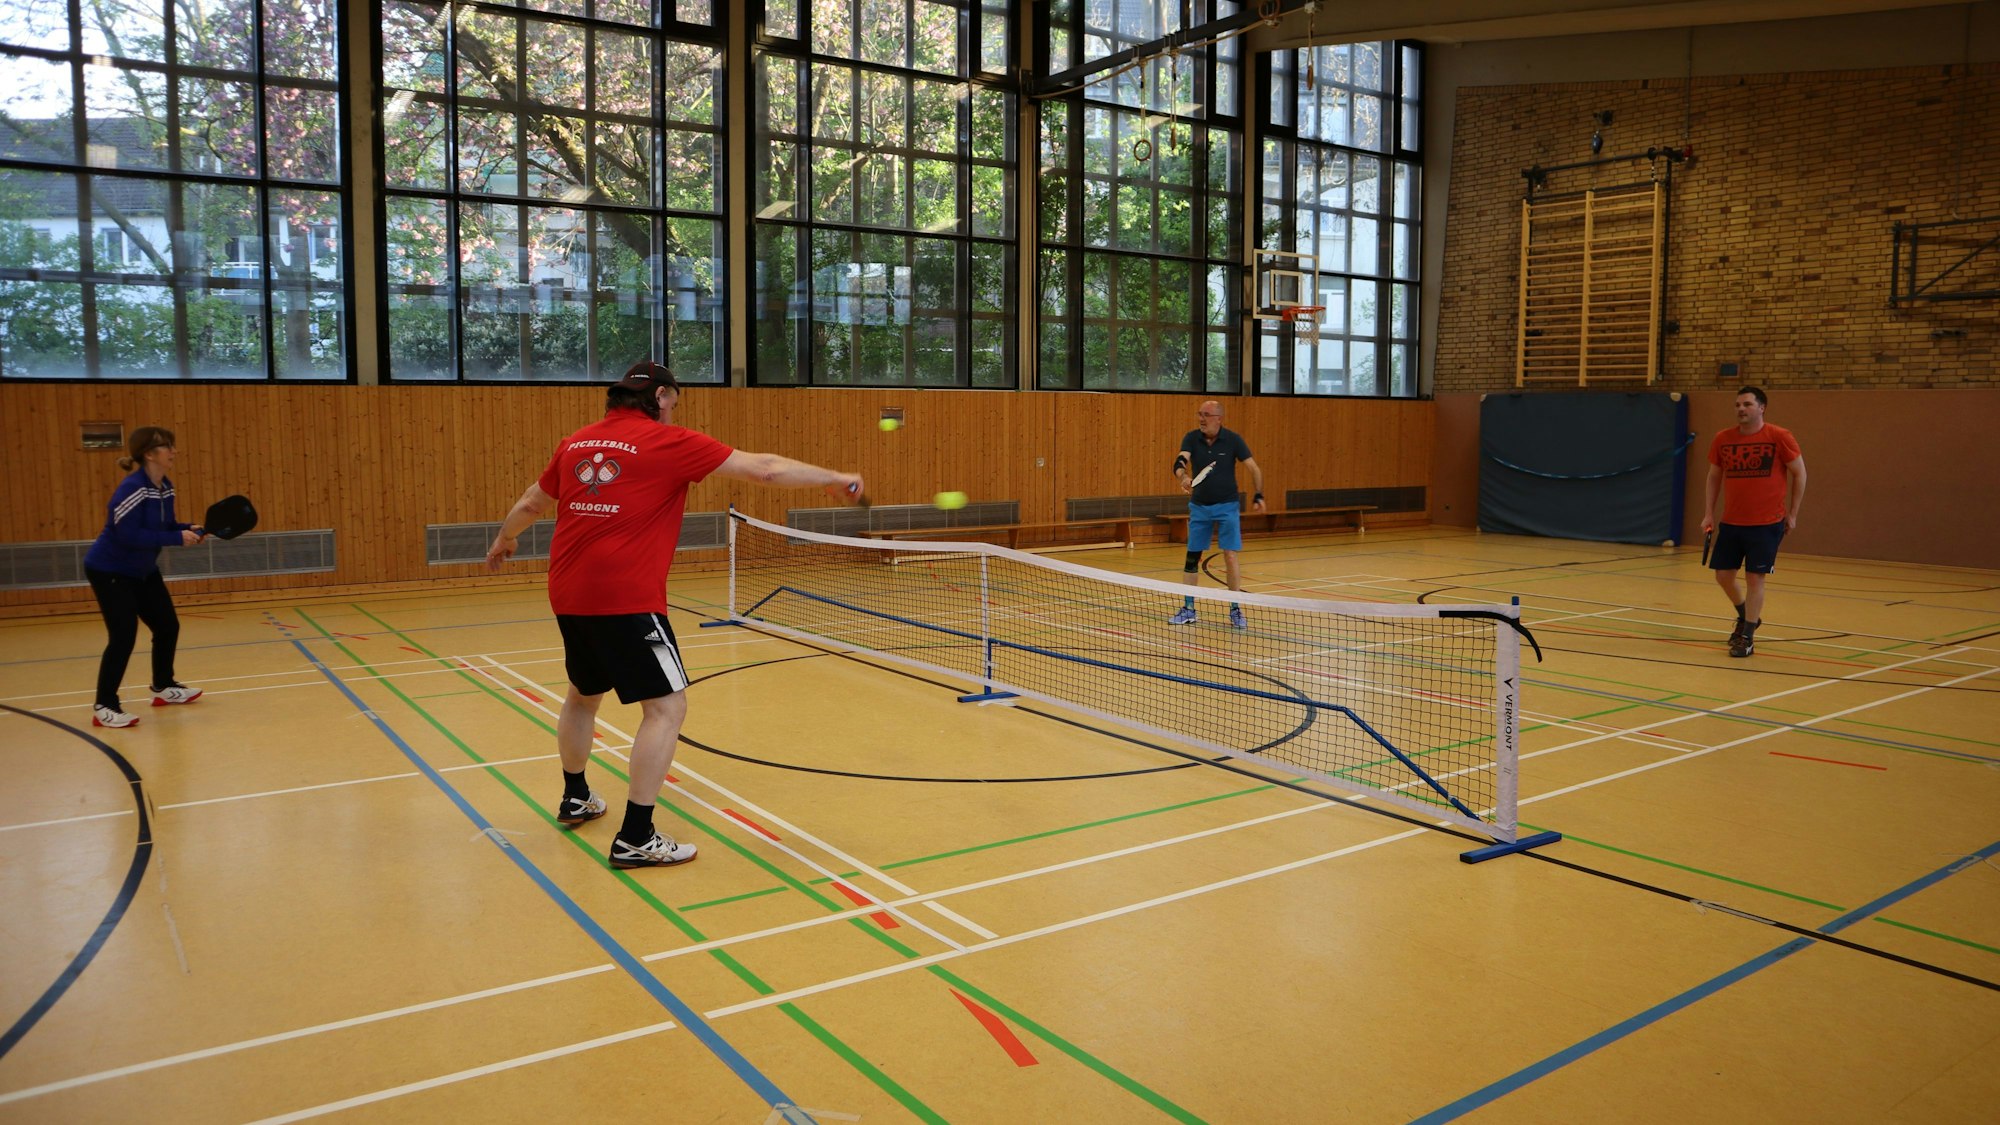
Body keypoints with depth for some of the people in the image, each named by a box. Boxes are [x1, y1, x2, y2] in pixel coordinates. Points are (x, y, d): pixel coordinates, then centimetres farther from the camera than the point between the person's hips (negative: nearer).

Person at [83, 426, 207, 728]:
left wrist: (189, 529, -13)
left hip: (143, 571, 9)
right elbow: (128, 535, -32)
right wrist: (177, 538, -32)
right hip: (109, 572, -9)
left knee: (168, 626, 13)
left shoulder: (165, 487, 0)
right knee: (124, 636, -13)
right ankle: (103, 707, -4)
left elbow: (164, 525, 8)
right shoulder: (132, 488, -26)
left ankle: (164, 687, 32)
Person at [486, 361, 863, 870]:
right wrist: (836, 478, 3)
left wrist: (503, 541, 48)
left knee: (583, 694, 26)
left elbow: (530, 504, 28)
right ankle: (635, 838, -2)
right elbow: (766, 469, -7)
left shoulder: (575, 443, 13)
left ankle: (575, 799, 45)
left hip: (568, 594, 8)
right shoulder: (667, 442, -5)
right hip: (626, 599, -8)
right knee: (667, 707, -2)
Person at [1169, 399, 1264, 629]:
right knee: (1192, 557, 6)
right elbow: (1180, 460, -24)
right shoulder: (1191, 438, -7)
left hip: (1227, 506, -2)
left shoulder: (1233, 439, -10)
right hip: (1199, 507, 2)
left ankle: (1235, 610, 3)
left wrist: (1258, 495, -17)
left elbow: (1254, 468, -5)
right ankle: (1188, 609, 17)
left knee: (1230, 556, -8)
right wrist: (1183, 477, -45)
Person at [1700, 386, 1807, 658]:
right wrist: (1709, 513, 8)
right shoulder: (1722, 439, 2)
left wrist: (1792, 513, -1)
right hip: (1731, 522, 4)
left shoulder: (1780, 437, -8)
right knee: (1723, 575, 8)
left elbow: (1799, 474, 0)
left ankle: (1747, 638, 10)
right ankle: (1746, 617, 36)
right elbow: (1714, 477, 13)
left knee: (1754, 577, -3)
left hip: (1766, 523, -4)